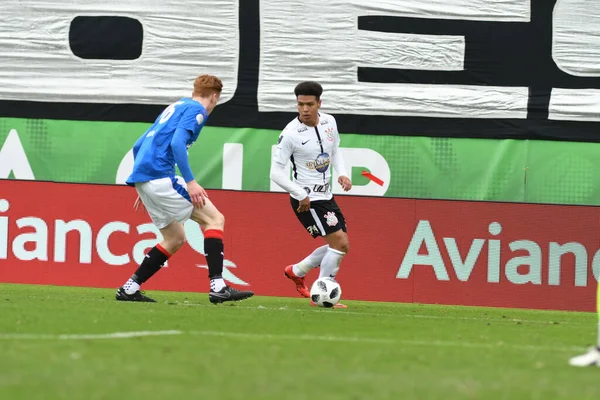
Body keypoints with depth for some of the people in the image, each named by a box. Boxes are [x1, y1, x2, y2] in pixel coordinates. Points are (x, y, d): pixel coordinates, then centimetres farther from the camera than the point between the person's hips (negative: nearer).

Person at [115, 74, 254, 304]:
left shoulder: (175, 107, 26)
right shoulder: (197, 110, -1)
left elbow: (138, 146, 26)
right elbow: (177, 143, -18)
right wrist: (190, 182, -21)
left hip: (142, 178, 9)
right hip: (160, 175, -9)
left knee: (175, 239, 17)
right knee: (214, 219, -6)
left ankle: (129, 289, 15)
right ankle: (217, 287, -18)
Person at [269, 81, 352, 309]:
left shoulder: (329, 122, 0)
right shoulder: (291, 134, -19)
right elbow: (276, 172, -16)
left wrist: (342, 173, 0)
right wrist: (301, 195, -21)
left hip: (325, 195, 8)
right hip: (306, 200, -8)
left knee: (340, 245, 12)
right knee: (339, 241, -13)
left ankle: (297, 272, 28)